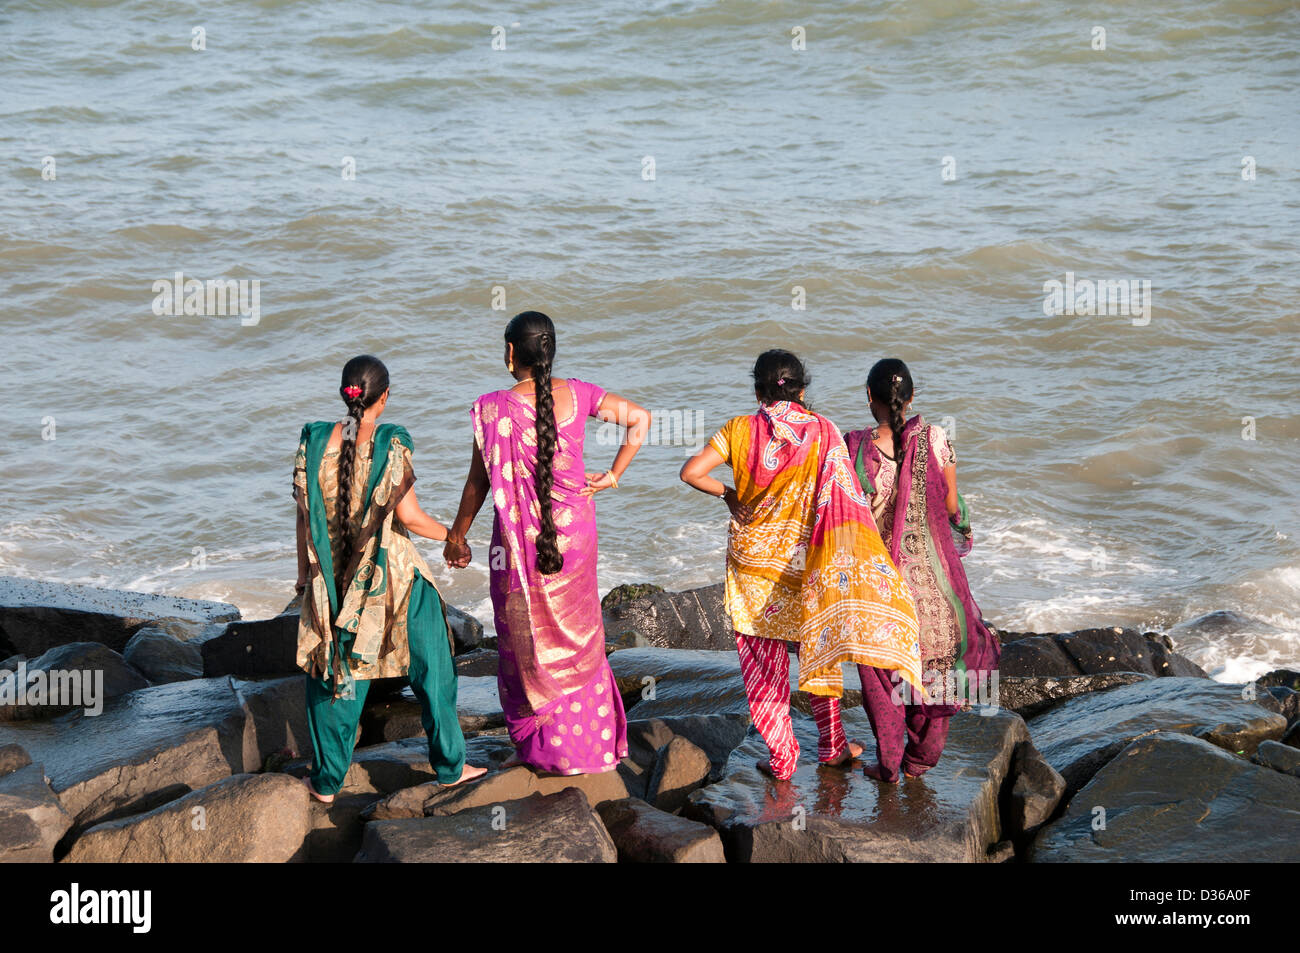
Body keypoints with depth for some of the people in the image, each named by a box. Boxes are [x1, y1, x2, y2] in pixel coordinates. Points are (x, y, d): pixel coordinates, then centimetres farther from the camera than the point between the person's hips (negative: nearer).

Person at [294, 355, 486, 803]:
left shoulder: (315, 441, -5)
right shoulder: (390, 444, -15)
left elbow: (305, 514, 0)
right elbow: (409, 516, -15)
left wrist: (305, 573, 11)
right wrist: (452, 536, 2)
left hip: (334, 577, 3)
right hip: (393, 572, -3)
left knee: (334, 675, 14)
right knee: (430, 666, 13)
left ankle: (327, 781, 18)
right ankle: (450, 764, 22)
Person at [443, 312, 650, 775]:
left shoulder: (495, 408, -15)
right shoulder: (577, 394, -4)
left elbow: (478, 481, -9)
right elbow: (639, 419, 1)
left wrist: (457, 536, 3)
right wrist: (613, 475, 4)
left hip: (521, 537, -3)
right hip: (574, 530, 4)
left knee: (524, 639, 10)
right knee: (577, 635, 16)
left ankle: (535, 748, 14)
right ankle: (584, 742, 22)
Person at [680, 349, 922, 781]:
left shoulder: (739, 430, -7)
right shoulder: (824, 432, -7)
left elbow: (691, 472, -13)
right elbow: (843, 499, -12)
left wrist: (728, 494, 3)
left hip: (751, 558, -1)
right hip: (804, 561, 1)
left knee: (762, 660, 9)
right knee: (818, 649, 19)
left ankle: (781, 756, 11)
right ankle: (831, 743, 27)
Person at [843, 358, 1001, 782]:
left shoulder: (854, 446, -13)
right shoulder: (935, 440, -10)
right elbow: (951, 506, -3)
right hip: (930, 566, 1)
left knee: (881, 669, 14)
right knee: (936, 655, 19)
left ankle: (888, 762, 19)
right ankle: (920, 756, 27)